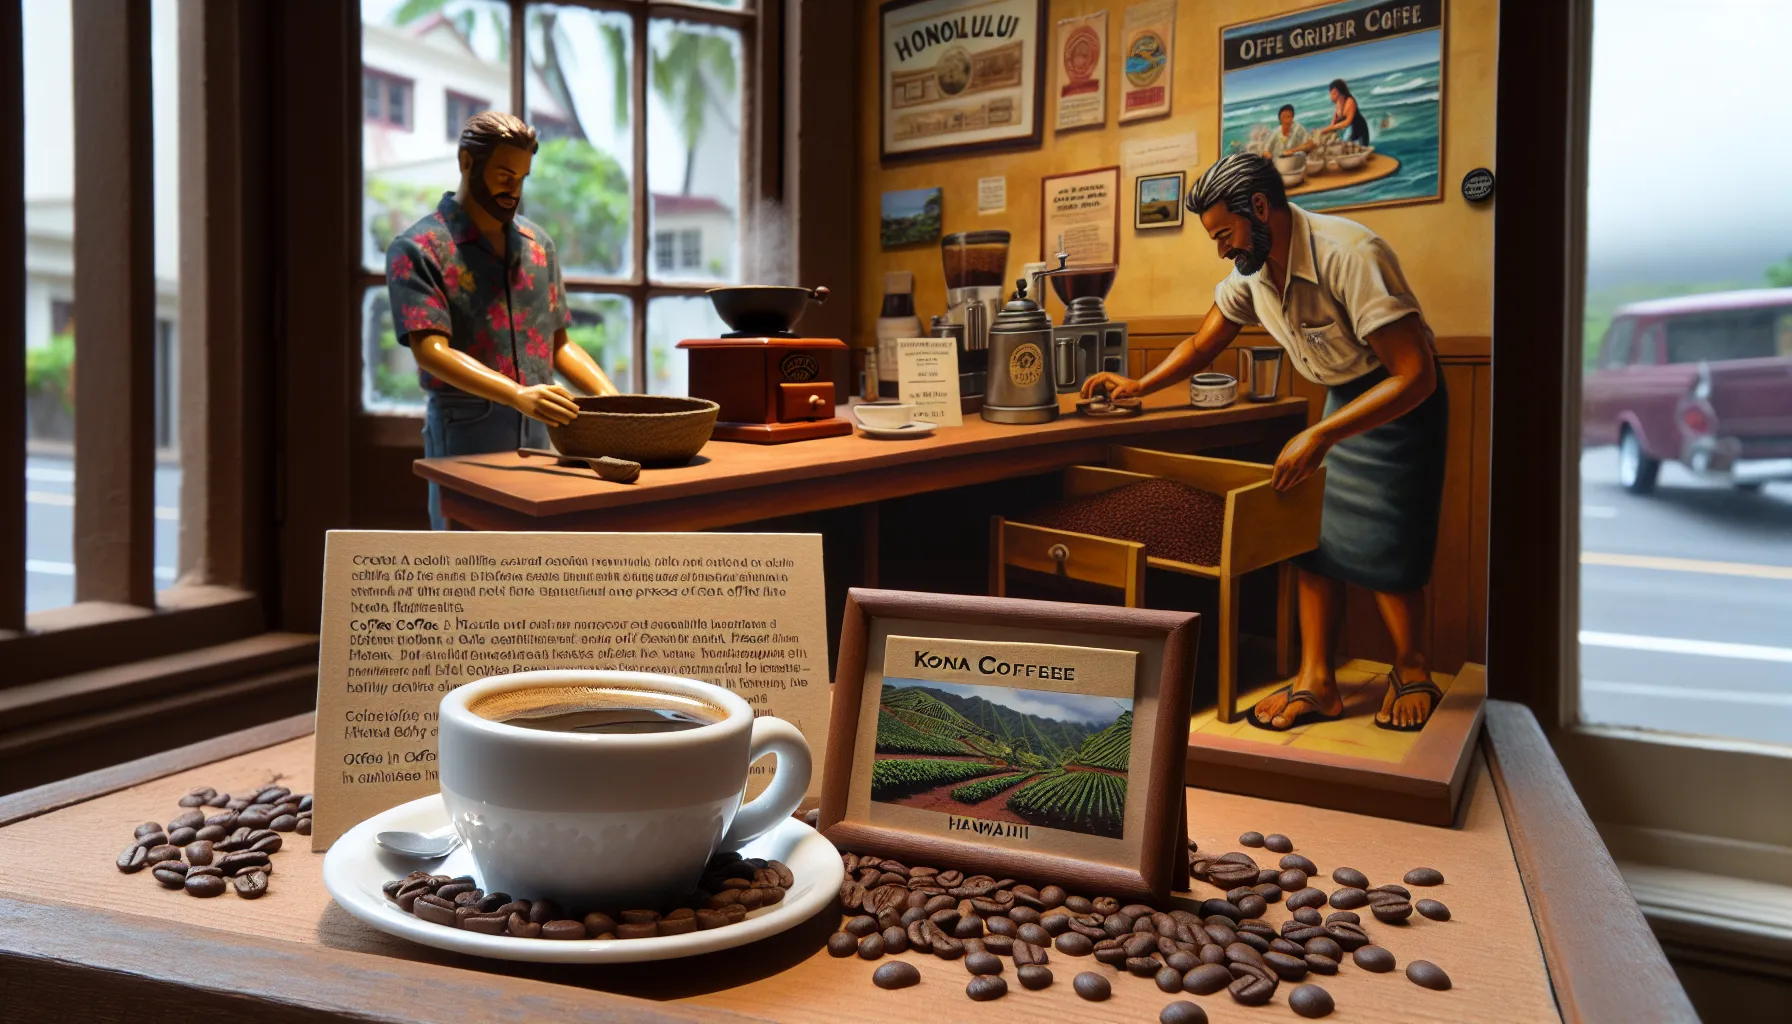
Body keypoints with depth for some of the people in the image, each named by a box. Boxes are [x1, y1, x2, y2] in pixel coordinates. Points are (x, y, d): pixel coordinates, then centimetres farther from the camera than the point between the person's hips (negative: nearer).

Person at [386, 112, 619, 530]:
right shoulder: (417, 249, -4)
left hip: (538, 433, 5)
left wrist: (614, 399, 0)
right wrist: (517, 394, -32)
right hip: (464, 433, -5)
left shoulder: (538, 243, 13)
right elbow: (431, 350, -17)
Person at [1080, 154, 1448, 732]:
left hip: (1402, 399, -7)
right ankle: (1316, 682, 5)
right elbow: (1201, 346, 9)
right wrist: (1138, 386, -6)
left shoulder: (1349, 255, -32)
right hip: (1343, 397, 7)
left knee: (1382, 545, -6)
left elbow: (1416, 375, -33)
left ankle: (1411, 671, 17)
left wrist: (1320, 436, -37)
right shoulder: (1252, 268, -7)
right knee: (1317, 530, 0)